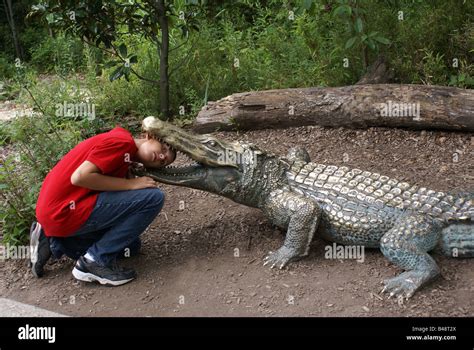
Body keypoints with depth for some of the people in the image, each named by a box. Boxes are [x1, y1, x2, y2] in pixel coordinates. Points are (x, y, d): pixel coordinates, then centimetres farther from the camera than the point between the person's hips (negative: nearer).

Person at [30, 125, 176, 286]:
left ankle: (53, 243, 15)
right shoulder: (122, 141, -11)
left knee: (130, 245, 22)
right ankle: (97, 261, -7)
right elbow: (80, 177, -21)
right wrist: (130, 184, -14)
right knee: (154, 197, -13)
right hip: (65, 210, -10)